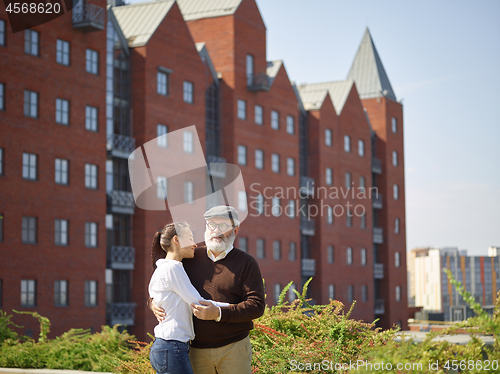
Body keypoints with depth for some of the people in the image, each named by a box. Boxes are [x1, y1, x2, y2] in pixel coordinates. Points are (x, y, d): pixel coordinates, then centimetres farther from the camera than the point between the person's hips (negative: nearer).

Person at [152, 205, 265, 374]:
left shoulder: (246, 263, 0)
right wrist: (155, 303, -2)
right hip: (197, 350, 3)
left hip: (233, 348, -2)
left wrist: (219, 313, -20)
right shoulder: (192, 259, 10)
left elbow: (257, 306, -9)